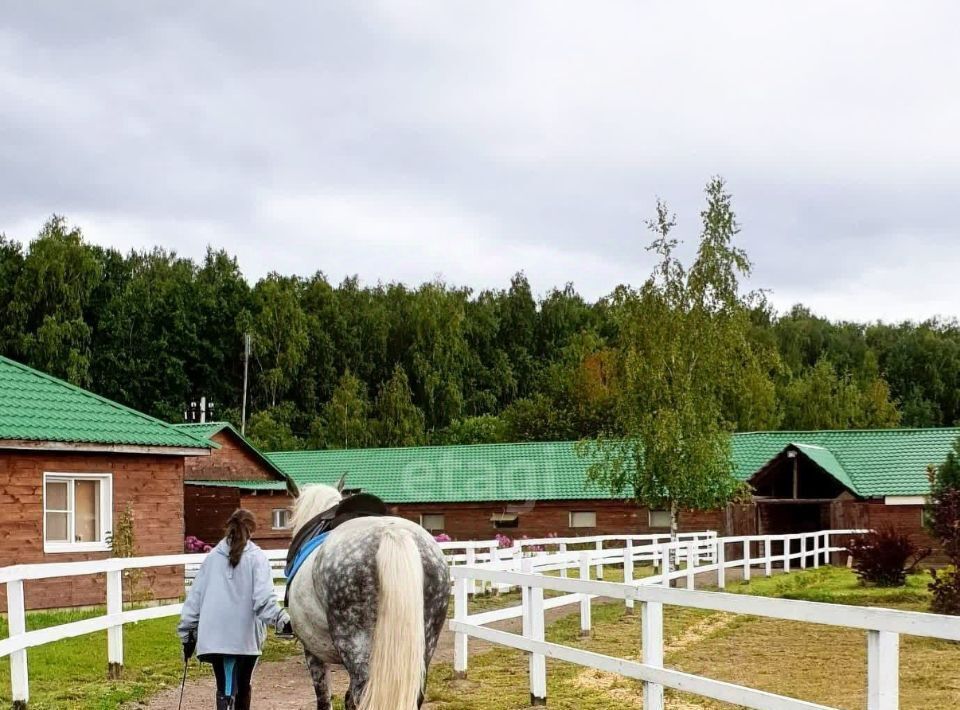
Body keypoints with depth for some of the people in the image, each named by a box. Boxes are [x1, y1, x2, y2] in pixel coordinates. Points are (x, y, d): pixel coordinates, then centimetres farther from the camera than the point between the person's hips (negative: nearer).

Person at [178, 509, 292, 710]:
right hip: (246, 636, -2)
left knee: (224, 690, 1)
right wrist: (281, 619, -24)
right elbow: (264, 597, -16)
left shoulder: (212, 558, 8)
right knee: (242, 687, 17)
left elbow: (195, 597, 9)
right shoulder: (256, 558, -3)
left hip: (214, 636, 2)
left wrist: (187, 633, 15)